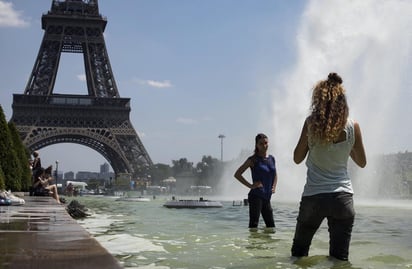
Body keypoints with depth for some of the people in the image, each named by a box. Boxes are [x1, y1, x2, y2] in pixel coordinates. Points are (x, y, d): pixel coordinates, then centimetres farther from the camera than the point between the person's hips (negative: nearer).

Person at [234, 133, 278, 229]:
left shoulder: (272, 159, 11)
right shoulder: (253, 160, -5)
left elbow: (275, 175, 29)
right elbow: (237, 174, -8)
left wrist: (274, 186, 12)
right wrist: (250, 185, -13)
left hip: (267, 197, 7)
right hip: (256, 196, -6)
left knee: (271, 225, 10)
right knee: (253, 225, -8)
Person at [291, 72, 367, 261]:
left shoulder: (311, 123, -6)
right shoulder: (353, 126, -2)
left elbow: (297, 158, 2)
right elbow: (362, 162, 10)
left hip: (313, 196, -1)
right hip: (343, 197, 1)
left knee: (299, 254, 16)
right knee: (340, 258, 9)